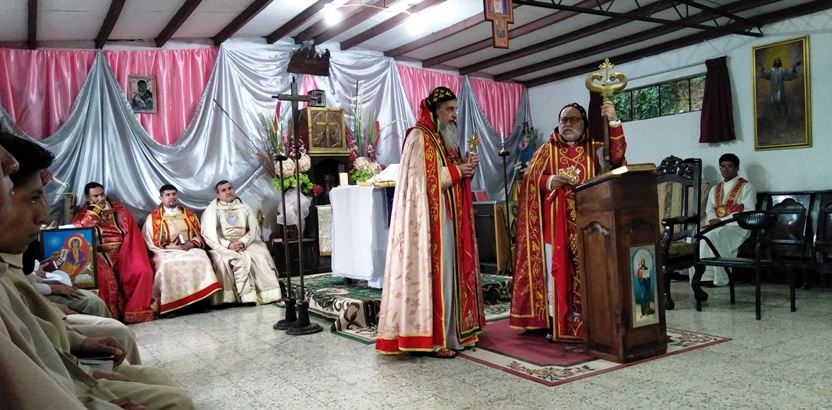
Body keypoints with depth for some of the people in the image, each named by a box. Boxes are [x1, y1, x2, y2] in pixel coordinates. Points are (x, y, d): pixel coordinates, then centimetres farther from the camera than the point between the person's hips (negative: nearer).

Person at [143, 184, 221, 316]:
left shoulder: (188, 213, 18)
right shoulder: (154, 217, 9)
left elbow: (198, 234, 14)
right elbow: (151, 241, 2)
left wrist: (191, 243, -8)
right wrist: (169, 246, -14)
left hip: (190, 249, 2)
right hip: (166, 251, -2)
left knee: (201, 260, -31)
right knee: (168, 265, -36)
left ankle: (199, 299, -27)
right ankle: (170, 305, -31)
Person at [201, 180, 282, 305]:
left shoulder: (244, 207, 14)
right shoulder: (212, 209, 4)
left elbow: (254, 229, 5)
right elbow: (209, 234, -6)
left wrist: (243, 242, -14)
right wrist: (228, 244, -19)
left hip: (245, 243, 3)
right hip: (222, 245, -3)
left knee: (261, 254, -23)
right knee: (237, 259, -33)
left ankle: (267, 293, -20)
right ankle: (245, 295, -29)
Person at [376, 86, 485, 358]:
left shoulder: (447, 139, 19)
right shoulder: (419, 137, -8)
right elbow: (421, 178, -17)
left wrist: (466, 167, 2)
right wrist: (456, 171, -13)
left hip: (451, 217, 9)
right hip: (429, 217, -9)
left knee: (453, 270, 9)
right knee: (433, 272, -9)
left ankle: (453, 332, 16)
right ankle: (432, 339, -3)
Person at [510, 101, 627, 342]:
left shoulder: (594, 149, 12)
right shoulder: (547, 150, 11)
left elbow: (616, 155, -7)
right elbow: (529, 178, 2)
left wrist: (613, 122, -18)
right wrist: (549, 181, -17)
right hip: (555, 224, 0)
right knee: (556, 271, 1)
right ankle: (556, 323, 9)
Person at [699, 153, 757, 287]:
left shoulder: (746, 187, 0)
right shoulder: (715, 189, 20)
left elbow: (749, 213, -10)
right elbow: (709, 210, 19)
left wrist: (722, 220, -17)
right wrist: (713, 220, -7)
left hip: (738, 226, -6)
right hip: (717, 226, 6)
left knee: (713, 236, -35)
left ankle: (718, 277, -26)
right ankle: (705, 274, -27)